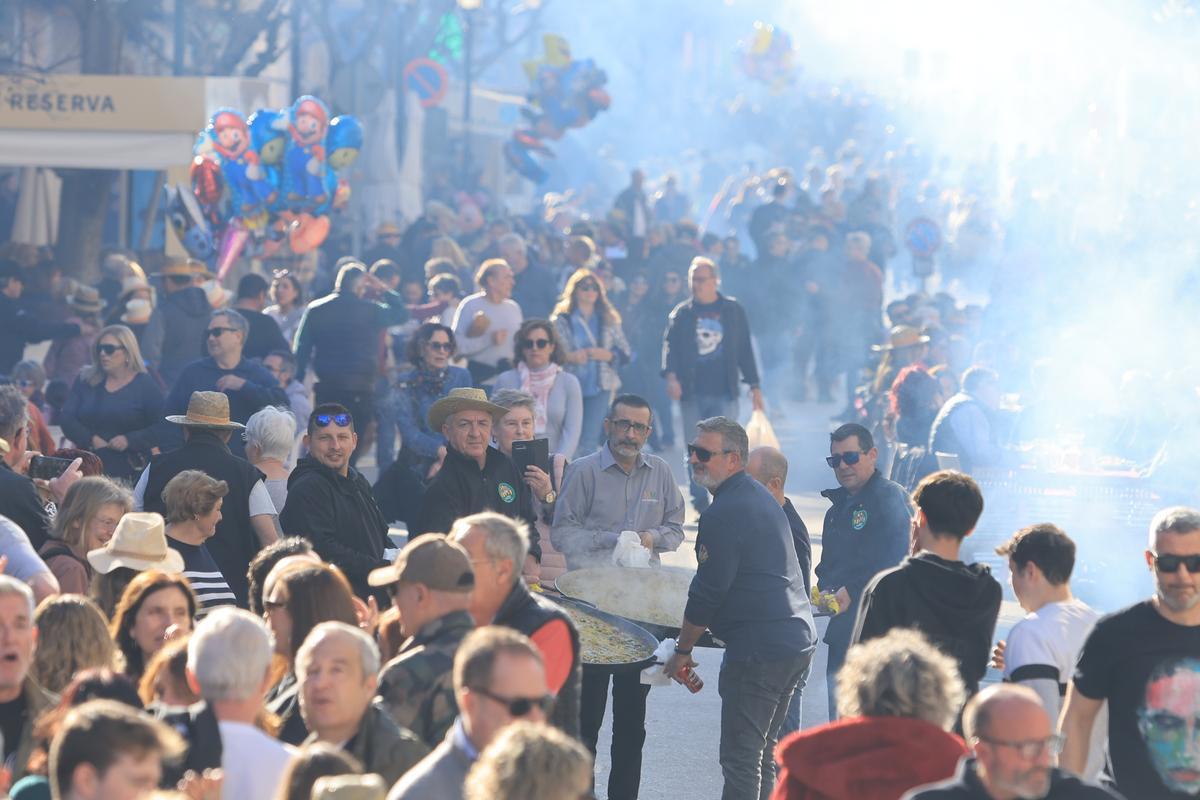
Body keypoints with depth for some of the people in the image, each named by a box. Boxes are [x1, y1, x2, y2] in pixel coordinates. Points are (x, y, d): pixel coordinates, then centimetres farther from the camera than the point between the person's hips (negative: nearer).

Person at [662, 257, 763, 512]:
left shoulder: (733, 310, 8)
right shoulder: (681, 313, 7)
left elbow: (745, 350, 11)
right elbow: (670, 346, 1)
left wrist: (754, 386, 9)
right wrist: (671, 376, -17)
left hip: (724, 393, -1)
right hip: (692, 393, 1)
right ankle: (700, 503, 10)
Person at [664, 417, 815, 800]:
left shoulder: (724, 514, -16)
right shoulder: (761, 497, 16)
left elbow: (707, 592, -14)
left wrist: (682, 649, -1)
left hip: (758, 650, -10)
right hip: (798, 641, 10)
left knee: (740, 758, -8)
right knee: (763, 752, 18)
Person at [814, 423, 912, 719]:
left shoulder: (890, 498, -8)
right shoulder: (838, 507, 19)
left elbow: (895, 561, -17)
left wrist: (851, 592, -18)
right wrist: (826, 590, 4)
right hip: (843, 633, 9)